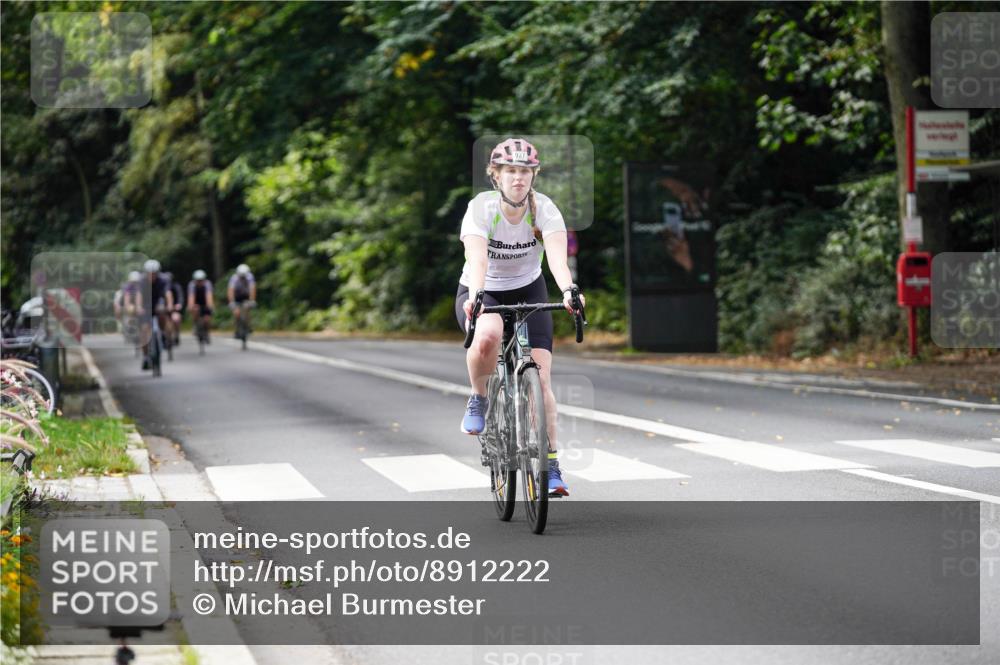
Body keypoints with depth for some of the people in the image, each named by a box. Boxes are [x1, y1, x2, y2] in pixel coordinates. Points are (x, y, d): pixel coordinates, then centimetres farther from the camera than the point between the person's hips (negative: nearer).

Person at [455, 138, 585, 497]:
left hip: (528, 292, 2)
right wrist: (476, 296, -57)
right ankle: (478, 400, -9)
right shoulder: (481, 207, -22)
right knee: (488, 334, -38)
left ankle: (550, 465, -4)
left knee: (540, 376, -13)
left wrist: (568, 290, -54)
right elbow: (477, 257, -37)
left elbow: (557, 254, -34)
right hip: (481, 293, -2)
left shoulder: (544, 208, -18)